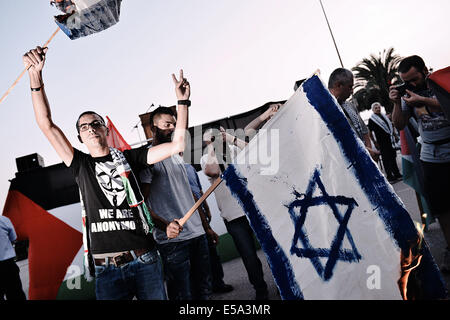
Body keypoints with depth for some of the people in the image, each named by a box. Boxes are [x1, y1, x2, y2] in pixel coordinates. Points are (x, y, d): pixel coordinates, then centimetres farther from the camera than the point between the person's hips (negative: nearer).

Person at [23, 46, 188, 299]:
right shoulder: (81, 165, 11)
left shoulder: (128, 157, 9)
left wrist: (182, 102, 0)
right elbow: (46, 125, 3)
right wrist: (35, 75, -6)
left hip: (145, 260, 0)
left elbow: (177, 144, 5)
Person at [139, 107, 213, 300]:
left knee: (204, 290, 14)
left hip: (197, 233, 8)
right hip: (173, 240, -8)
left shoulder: (176, 157, 19)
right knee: (184, 295, -3)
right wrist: (165, 225, -28)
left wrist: (206, 226, 22)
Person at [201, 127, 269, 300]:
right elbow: (213, 171, -18)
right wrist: (211, 147, -9)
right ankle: (260, 289, 25)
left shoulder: (235, 149, 9)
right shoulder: (206, 159, 4)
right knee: (249, 256, 3)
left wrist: (230, 137, -8)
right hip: (233, 216, -1)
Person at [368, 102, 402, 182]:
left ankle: (397, 174, 23)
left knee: (393, 157, 13)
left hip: (390, 140, 7)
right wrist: (375, 142, -11)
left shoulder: (384, 116, 15)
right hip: (382, 143, -7)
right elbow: (370, 133, -7)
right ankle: (390, 177, 2)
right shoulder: (371, 120, -6)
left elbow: (391, 126, 25)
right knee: (386, 160, -3)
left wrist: (395, 136, 18)